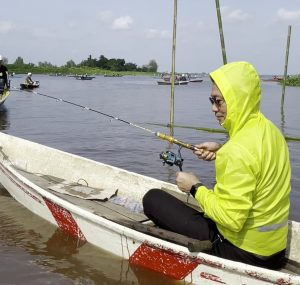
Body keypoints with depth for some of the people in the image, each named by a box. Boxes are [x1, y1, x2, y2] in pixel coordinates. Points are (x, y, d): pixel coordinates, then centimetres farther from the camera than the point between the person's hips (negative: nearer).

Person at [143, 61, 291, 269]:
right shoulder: (269, 129, 0)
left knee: (153, 198, -4)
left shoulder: (237, 150, -28)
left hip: (242, 251, -9)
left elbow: (231, 219, -27)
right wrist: (222, 151, 7)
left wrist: (195, 188, -13)